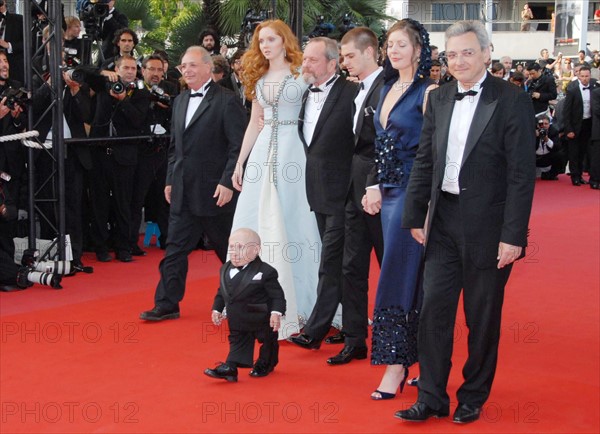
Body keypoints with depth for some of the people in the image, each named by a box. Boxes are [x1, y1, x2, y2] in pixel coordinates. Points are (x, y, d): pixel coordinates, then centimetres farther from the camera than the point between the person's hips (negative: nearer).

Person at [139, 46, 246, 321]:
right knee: (175, 249, 5)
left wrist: (227, 182, -18)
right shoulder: (180, 101, 13)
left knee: (228, 249, 8)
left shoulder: (227, 101, -10)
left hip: (214, 191, -6)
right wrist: (170, 180, 14)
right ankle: (167, 304, 10)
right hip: (183, 192, 6)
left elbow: (238, 147, -13)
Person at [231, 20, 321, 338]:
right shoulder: (258, 78, 15)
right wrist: (240, 163, 16)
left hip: (291, 152, -6)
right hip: (263, 153, 6)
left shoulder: (301, 74, -2)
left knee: (291, 224, -2)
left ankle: (293, 304, 6)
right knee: (257, 224, 5)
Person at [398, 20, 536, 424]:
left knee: (483, 317, 8)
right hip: (444, 222, 5)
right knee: (434, 310, 5)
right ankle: (432, 397, 16)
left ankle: (473, 398, 24)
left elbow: (522, 173, -12)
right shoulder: (439, 99, 7)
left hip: (487, 226, -4)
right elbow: (424, 161, 11)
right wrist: (416, 216, 8)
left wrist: (513, 235, -15)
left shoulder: (511, 100, -9)